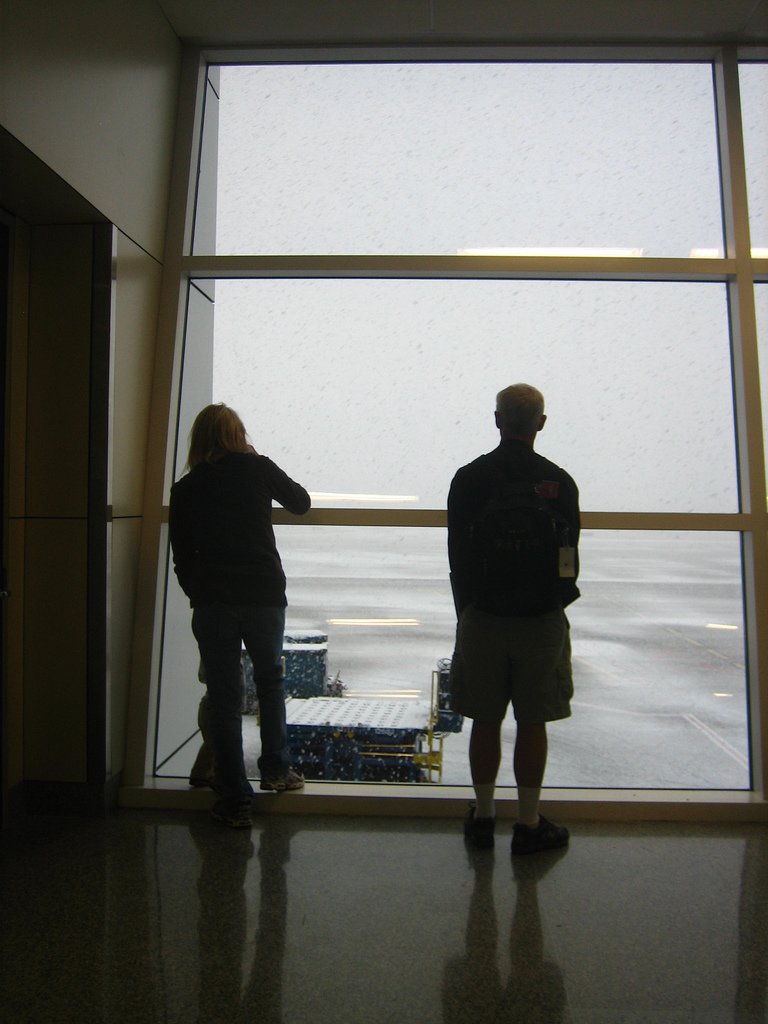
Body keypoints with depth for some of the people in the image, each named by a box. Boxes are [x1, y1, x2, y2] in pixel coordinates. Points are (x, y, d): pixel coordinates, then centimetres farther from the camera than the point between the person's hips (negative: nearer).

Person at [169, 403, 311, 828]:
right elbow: (301, 503, 17)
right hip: (263, 593, 0)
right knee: (269, 680, 23)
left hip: (211, 601, 0)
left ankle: (234, 801, 10)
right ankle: (275, 769, 26)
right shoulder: (258, 468, 2)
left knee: (223, 697, 6)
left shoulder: (185, 488, 6)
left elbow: (181, 557, 7)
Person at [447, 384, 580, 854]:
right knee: (533, 724, 8)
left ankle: (483, 817, 24)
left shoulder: (469, 478, -3)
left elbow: (458, 555, 2)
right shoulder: (560, 481, -3)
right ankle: (529, 824, 19)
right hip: (543, 621, 0)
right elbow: (570, 560, 3)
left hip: (483, 618, 1)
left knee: (486, 722, 11)